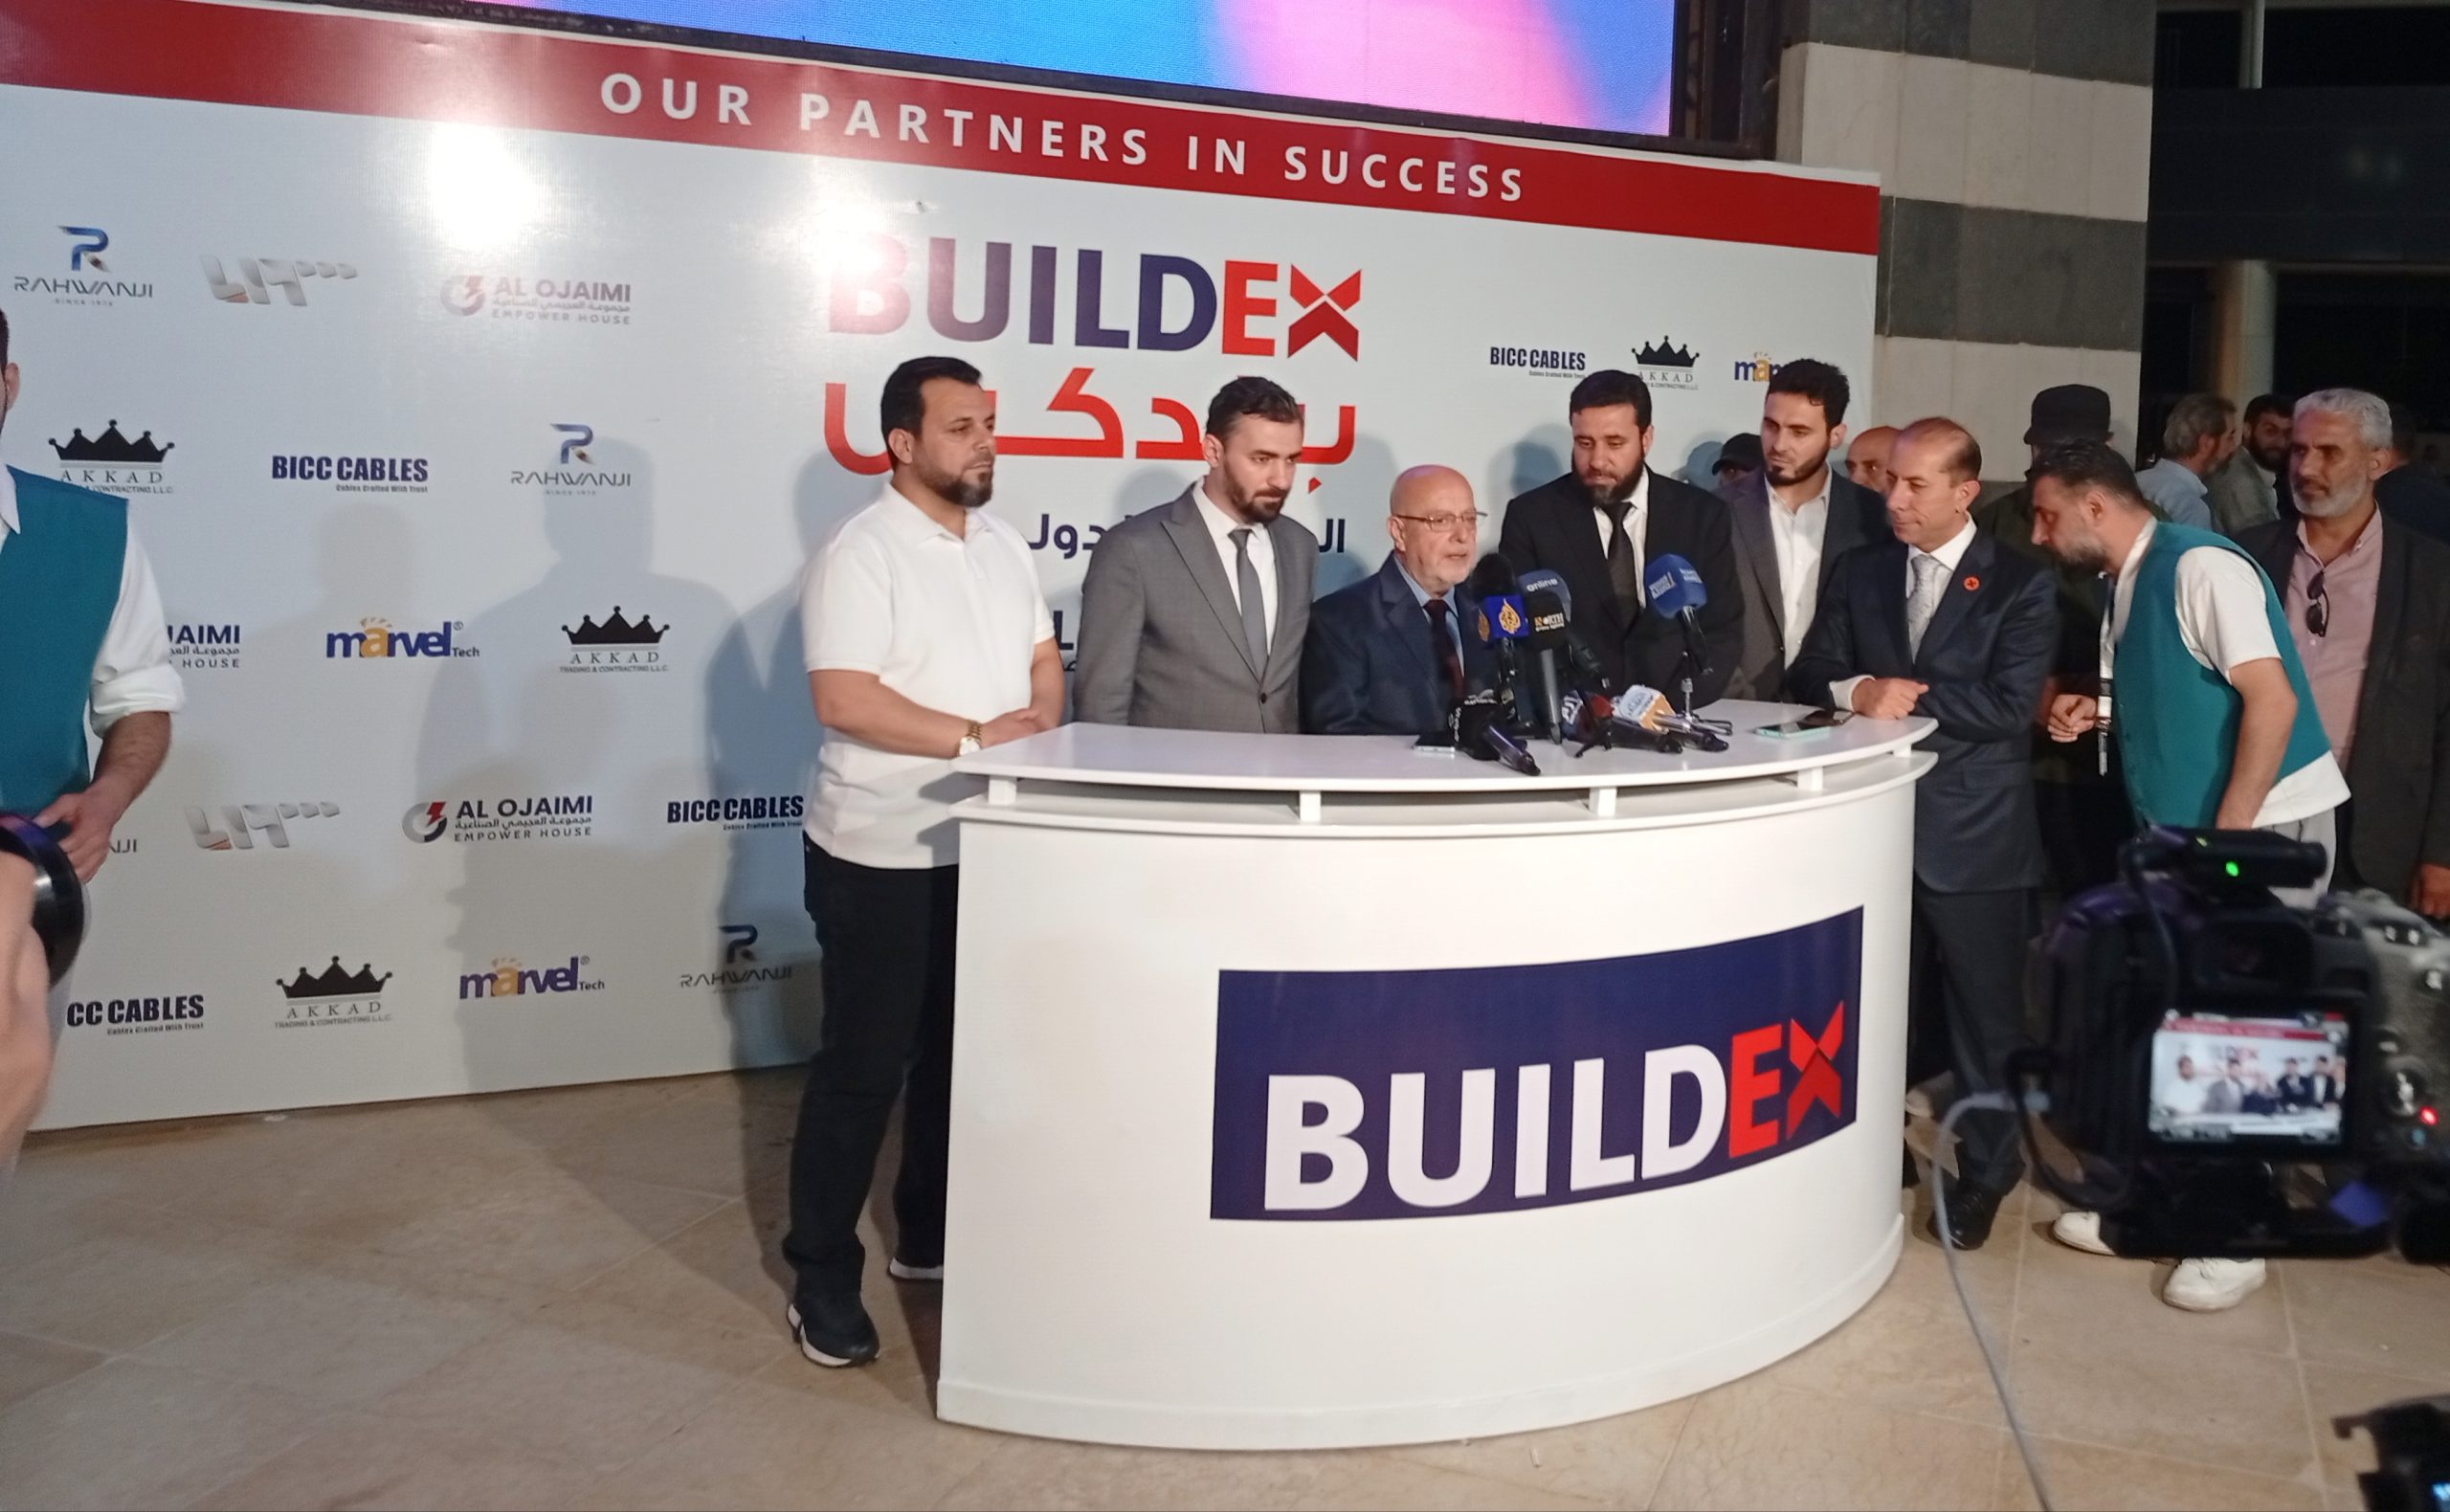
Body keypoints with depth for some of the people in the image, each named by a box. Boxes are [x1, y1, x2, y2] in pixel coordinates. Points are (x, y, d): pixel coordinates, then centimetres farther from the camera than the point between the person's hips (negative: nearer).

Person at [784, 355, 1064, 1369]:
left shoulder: (1004, 547, 10)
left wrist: (1040, 721, -7)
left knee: (960, 1055, 16)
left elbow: (1043, 657, 15)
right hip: (881, 858, -7)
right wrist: (978, 737, -23)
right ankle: (823, 1275, 15)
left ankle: (931, 1238, 32)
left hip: (988, 848, 7)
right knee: (862, 1067, 2)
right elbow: (843, 700, -23)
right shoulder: (861, 554, -15)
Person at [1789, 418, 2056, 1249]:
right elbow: (1810, 673, 4)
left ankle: (1985, 1171, 23)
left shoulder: (2019, 584, -4)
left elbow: (2009, 706, -13)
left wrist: (1910, 698, -13)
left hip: (1973, 831, -3)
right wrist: (1857, 691, -16)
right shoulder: (1859, 570, 9)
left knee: (1983, 1009, 7)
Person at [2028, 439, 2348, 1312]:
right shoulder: (2125, 588, 10)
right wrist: (2096, 715, 0)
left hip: (2267, 825, -9)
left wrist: (2227, 838, -24)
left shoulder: (2200, 565, -17)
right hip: (2183, 831, 9)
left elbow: (2271, 698, -23)